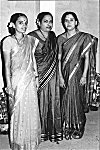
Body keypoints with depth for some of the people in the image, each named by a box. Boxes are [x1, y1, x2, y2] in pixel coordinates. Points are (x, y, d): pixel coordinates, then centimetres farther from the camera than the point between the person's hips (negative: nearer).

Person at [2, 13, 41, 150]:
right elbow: (7, 65, -7)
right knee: (18, 112, 5)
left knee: (32, 111, 9)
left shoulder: (30, 40, 6)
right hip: (16, 80, -4)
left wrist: (36, 77, 9)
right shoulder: (8, 41, -6)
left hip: (30, 79, 4)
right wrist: (9, 86, -9)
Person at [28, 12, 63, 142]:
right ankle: (41, 132, 17)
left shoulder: (52, 36, 9)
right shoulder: (32, 37, -8)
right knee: (40, 103, 2)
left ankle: (53, 131, 21)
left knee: (53, 102, 8)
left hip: (52, 75, 5)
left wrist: (59, 75, 13)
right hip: (38, 75, -5)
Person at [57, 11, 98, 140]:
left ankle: (78, 128, 19)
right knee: (65, 100, 6)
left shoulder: (84, 37, -1)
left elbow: (87, 57, -3)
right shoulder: (60, 38, 5)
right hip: (64, 73, 2)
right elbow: (59, 58, 2)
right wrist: (60, 76, -4)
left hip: (78, 72, -2)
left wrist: (84, 75, -8)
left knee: (77, 99, 2)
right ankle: (67, 129, 19)